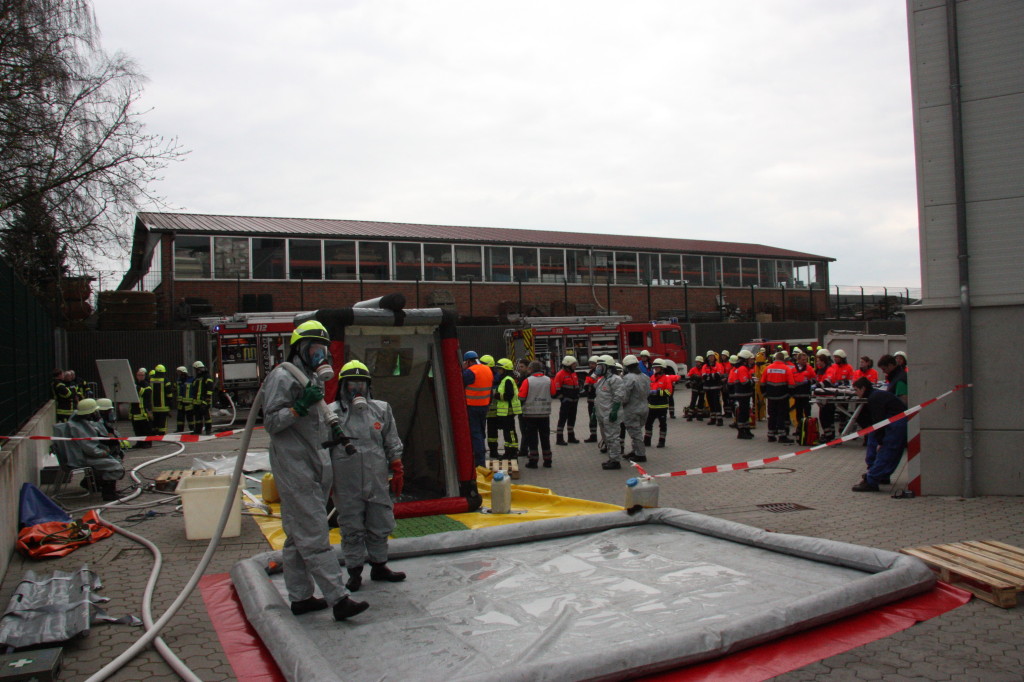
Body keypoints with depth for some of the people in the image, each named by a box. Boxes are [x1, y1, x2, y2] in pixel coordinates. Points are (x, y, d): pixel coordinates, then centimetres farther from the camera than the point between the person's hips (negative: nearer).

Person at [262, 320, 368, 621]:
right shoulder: (283, 376, -10)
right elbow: (271, 422, -15)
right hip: (294, 466, -10)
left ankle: (300, 597, 21)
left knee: (298, 535, 14)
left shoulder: (313, 377, 19)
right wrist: (300, 406, -25)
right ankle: (338, 598, -9)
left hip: (313, 466, 10)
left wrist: (332, 433, 12)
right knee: (314, 535, -9)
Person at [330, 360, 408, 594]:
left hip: (378, 481, 3)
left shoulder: (381, 410, 6)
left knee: (380, 526, 12)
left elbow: (392, 446, 11)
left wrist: (397, 472, 8)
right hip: (346, 485, -2)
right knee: (352, 529, 6)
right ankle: (354, 572, 20)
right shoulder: (332, 413, -1)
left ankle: (379, 566, 28)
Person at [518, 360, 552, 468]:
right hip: (545, 414, 3)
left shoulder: (528, 381, -12)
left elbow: (521, 397, -11)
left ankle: (533, 461, 4)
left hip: (530, 414, -3)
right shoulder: (548, 380, -2)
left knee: (532, 438, 4)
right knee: (545, 437, 12)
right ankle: (547, 460, 15)